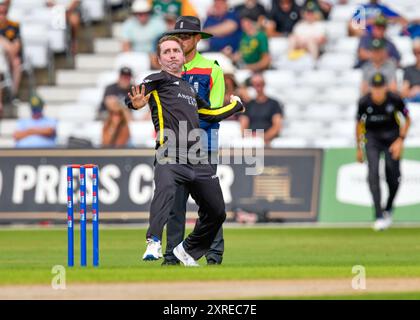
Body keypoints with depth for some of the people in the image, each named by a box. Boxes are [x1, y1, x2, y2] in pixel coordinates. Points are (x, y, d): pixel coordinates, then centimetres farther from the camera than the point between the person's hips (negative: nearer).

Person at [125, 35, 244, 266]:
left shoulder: (190, 89, 29)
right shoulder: (158, 80, 10)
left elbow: (212, 114, 40)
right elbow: (132, 97, -9)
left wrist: (235, 105, 53)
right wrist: (136, 103, -32)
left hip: (198, 161, 7)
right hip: (169, 157, -7)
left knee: (216, 212, 11)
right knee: (165, 189, -37)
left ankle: (187, 251, 32)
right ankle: (153, 243, -51)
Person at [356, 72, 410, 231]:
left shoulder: (395, 99, -19)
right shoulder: (364, 102, -17)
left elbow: (407, 119, -2)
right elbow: (359, 124, 1)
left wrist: (400, 140, -12)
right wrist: (359, 148, 7)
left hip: (392, 135, 0)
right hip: (372, 137, 0)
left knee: (393, 178, -2)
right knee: (373, 173, -17)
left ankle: (388, 210, 27)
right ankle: (379, 217, -18)